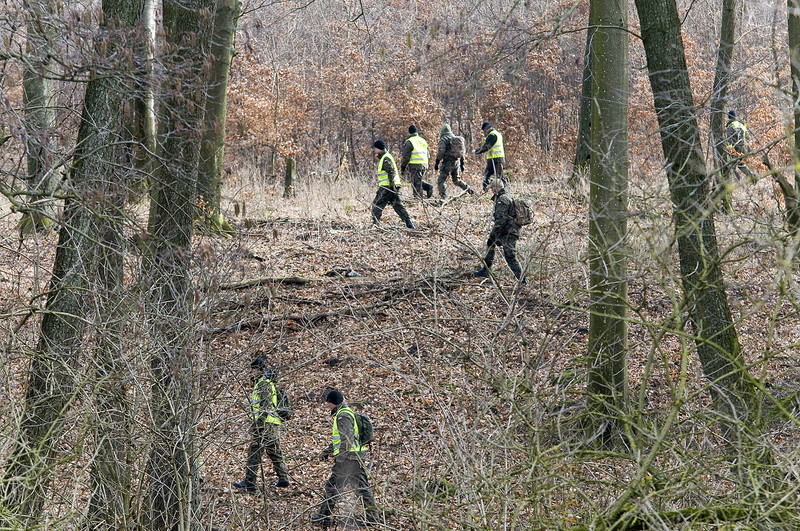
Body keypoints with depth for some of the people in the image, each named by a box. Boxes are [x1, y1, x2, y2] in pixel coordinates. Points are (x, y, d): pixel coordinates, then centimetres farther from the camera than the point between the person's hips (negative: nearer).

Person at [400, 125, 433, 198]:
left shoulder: (409, 142, -7)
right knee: (419, 181, 20)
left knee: (416, 183, -3)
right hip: (424, 164, 7)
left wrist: (402, 167, -3)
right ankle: (428, 187, -1)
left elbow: (406, 156, -10)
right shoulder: (423, 141, 16)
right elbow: (427, 154, 22)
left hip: (415, 165, -7)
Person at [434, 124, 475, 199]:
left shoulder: (443, 139, -5)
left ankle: (443, 197, -16)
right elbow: (462, 152, 20)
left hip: (448, 162, -7)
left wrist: (437, 162, -12)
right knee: (457, 180, 21)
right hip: (457, 162, 7)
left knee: (441, 181, -4)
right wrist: (462, 164, 25)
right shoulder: (457, 139, 17)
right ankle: (470, 191, 17)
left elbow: (441, 152, -15)